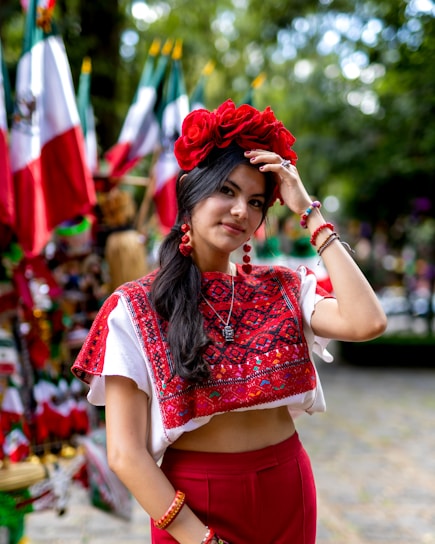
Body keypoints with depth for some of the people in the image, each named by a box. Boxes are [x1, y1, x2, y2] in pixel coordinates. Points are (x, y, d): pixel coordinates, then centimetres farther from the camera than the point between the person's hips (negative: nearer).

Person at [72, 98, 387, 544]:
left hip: (288, 491, 4)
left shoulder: (282, 289, -1)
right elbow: (125, 453, -13)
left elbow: (367, 323, -20)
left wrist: (310, 214, -14)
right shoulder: (133, 309, -10)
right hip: (191, 500, -3)